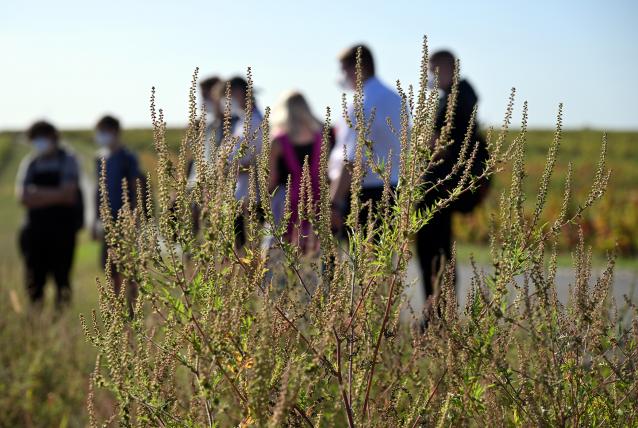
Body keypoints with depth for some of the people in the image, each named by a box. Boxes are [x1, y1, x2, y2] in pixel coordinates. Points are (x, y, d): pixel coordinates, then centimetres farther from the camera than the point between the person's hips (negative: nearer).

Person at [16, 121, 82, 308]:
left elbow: (67, 193, -11)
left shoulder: (67, 160, 1)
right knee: (34, 279, 3)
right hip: (36, 228, 3)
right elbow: (23, 196, -1)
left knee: (61, 277, -1)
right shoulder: (30, 163, 11)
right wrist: (55, 197, -9)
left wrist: (36, 194, -7)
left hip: (62, 230, -3)